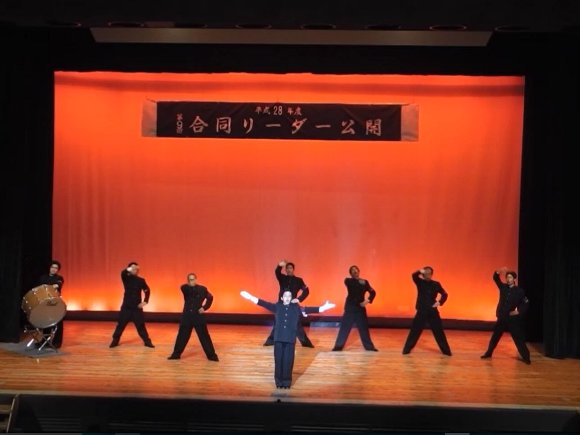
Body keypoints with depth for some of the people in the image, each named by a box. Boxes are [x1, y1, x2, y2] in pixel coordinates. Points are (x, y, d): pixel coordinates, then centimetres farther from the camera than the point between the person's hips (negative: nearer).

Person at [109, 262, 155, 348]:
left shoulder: (141, 280, 0)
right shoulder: (126, 278, -3)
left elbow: (147, 290, 10)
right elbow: (123, 273, -26)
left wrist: (145, 301, -2)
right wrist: (129, 269, -45)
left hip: (137, 307, 0)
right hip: (126, 306, 0)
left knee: (141, 325, 2)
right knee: (121, 324, 4)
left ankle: (147, 341, 10)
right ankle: (115, 341, 19)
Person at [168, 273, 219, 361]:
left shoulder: (202, 289, -1)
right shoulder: (185, 288, 2)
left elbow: (210, 297, 11)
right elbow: (186, 289, -22)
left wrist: (204, 307, 0)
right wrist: (189, 285, -40)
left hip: (198, 316, -2)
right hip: (187, 316, 2)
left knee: (204, 336, -1)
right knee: (182, 336, 8)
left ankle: (212, 355, 5)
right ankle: (176, 354, 21)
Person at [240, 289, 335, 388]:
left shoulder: (296, 308, 5)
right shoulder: (277, 307, 6)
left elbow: (308, 309, -1)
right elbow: (265, 304, 1)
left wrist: (323, 307, -11)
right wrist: (250, 297, -6)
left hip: (290, 339, 0)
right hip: (278, 339, 1)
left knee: (288, 361, 1)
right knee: (278, 360, 3)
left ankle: (287, 382, 13)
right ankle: (279, 381, 16)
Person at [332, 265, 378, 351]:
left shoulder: (364, 282, 6)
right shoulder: (348, 281, 0)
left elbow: (373, 292, 2)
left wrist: (368, 300, -12)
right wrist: (359, 282, -25)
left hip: (360, 308, 2)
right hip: (350, 308, -2)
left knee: (364, 328, 8)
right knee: (344, 327, -2)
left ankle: (369, 346, 17)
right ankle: (338, 346, 5)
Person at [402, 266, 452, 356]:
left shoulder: (436, 284, 2)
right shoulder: (420, 282, 0)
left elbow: (444, 294, 9)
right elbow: (414, 276, -20)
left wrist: (440, 302, -8)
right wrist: (420, 272, -40)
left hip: (432, 311, 1)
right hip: (421, 311, -1)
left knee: (439, 331, 5)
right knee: (414, 331, -2)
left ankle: (446, 351, 15)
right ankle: (407, 349, 7)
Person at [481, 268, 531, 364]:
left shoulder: (519, 291, -5)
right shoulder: (503, 287, 2)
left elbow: (526, 303, -1)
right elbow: (496, 278, -9)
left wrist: (519, 312, -12)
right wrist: (499, 271, -28)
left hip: (512, 318, -3)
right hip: (501, 317, 3)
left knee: (518, 338, -1)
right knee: (495, 336, 13)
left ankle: (526, 357, 7)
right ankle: (488, 353, 25)